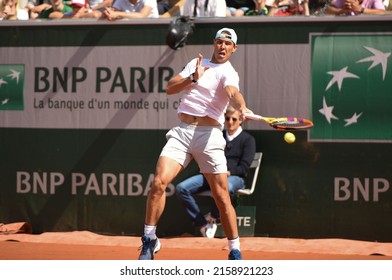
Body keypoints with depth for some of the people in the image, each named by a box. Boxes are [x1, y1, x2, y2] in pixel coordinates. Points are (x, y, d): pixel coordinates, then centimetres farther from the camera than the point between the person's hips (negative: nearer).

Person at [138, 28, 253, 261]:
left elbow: (233, 93, -24)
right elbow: (170, 88, 6)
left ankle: (236, 252, 9)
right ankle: (149, 240, 1)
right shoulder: (196, 63, 16)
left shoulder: (228, 73, -1)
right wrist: (193, 78, -10)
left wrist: (242, 107, -46)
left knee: (222, 196, -4)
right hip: (182, 132, 3)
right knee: (159, 182, -13)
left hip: (209, 135, -3)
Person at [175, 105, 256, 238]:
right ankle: (201, 223, -19)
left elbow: (244, 167, -2)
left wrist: (227, 172, -17)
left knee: (226, 187, -44)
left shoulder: (248, 139, 9)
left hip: (234, 177, -4)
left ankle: (212, 218, -17)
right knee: (181, 188, -21)